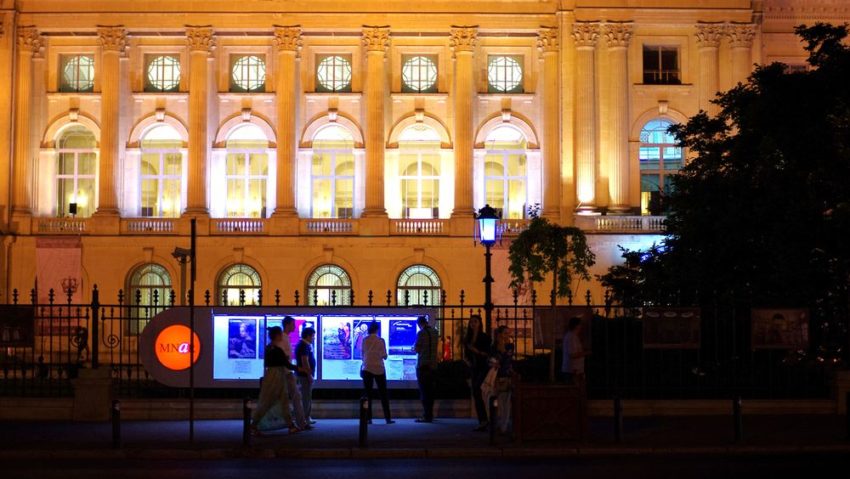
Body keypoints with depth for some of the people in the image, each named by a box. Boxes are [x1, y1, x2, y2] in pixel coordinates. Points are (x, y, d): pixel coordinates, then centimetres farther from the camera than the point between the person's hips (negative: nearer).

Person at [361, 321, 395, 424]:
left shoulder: (365, 340, -2)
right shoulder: (381, 340, -7)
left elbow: (363, 355, 1)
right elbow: (384, 356, -4)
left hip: (367, 369, 1)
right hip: (379, 369, -1)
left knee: (368, 394, 5)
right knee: (383, 394, 5)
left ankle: (368, 418, -1)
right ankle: (388, 418, 3)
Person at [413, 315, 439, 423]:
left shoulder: (421, 333, -12)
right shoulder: (434, 332, 8)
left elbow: (416, 349, -11)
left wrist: (415, 348, 12)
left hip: (423, 365, -6)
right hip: (433, 365, 6)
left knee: (424, 391, -3)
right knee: (430, 390, 13)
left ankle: (426, 416, -6)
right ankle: (430, 415, 16)